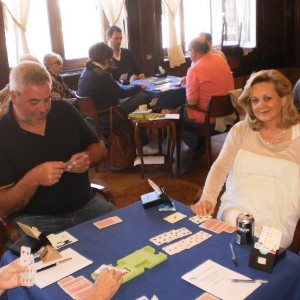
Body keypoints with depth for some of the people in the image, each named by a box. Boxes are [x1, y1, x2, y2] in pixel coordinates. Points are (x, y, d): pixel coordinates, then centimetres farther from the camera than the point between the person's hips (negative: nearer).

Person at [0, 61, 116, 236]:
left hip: (85, 205, 4)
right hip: (35, 219, -4)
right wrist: (32, 179, -27)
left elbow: (98, 147, 15)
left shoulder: (64, 111, 4)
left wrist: (88, 158, -9)